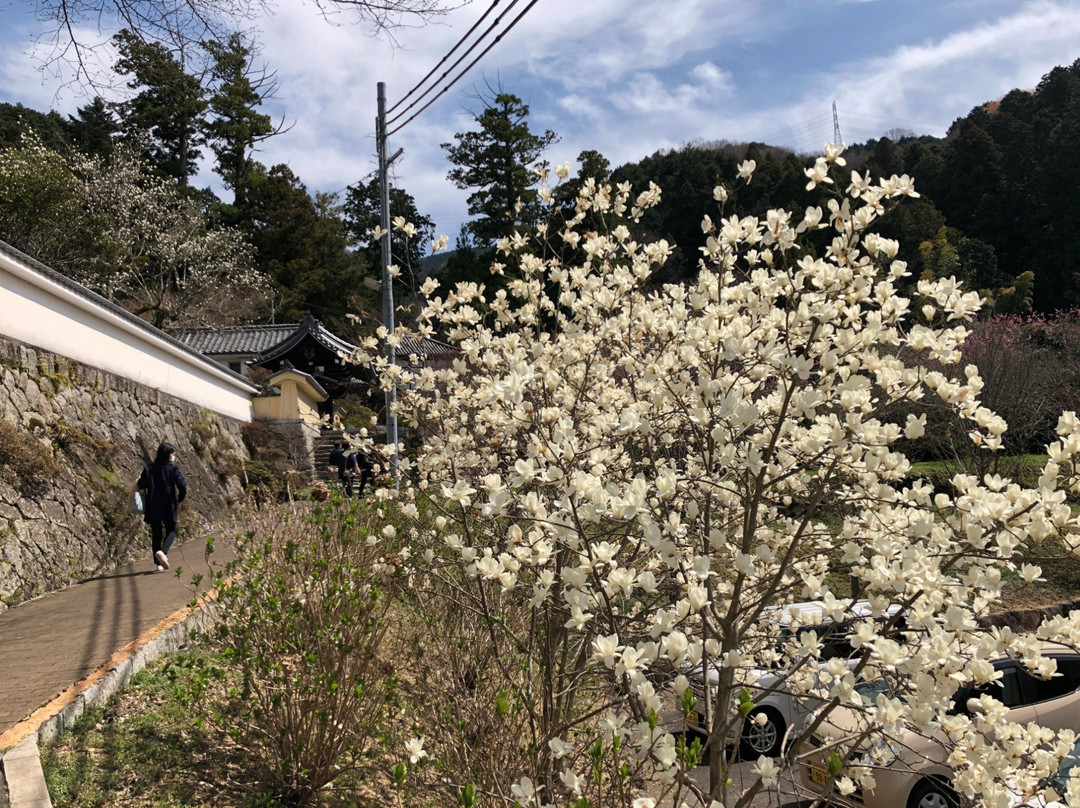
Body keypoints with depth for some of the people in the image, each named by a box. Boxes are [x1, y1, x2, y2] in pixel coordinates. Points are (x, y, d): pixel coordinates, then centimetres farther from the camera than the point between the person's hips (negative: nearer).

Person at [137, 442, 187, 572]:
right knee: (171, 531, 13)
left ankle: (159, 564, 8)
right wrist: (180, 500, 1)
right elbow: (182, 485, -16)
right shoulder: (173, 468, -8)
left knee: (156, 534, 12)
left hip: (152, 507, 3)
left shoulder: (148, 468, 1)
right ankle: (162, 552, -16)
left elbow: (141, 486, -6)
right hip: (168, 507, -3)